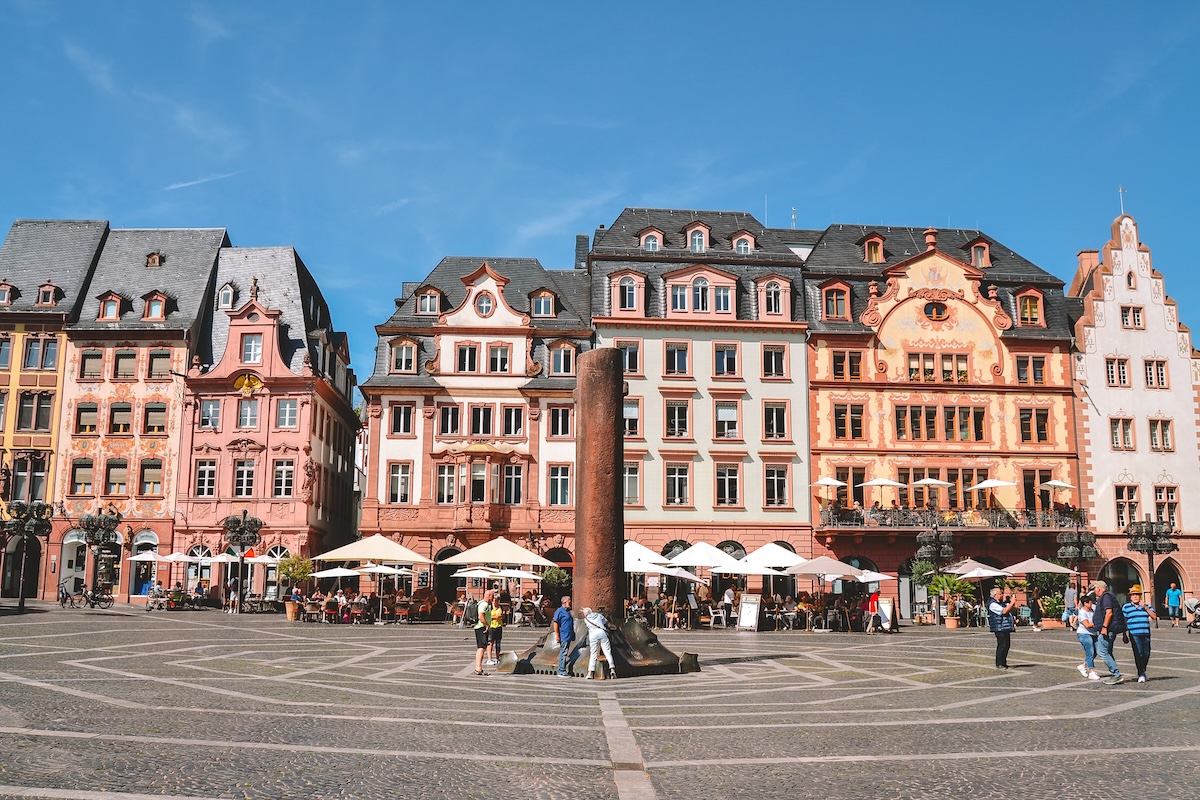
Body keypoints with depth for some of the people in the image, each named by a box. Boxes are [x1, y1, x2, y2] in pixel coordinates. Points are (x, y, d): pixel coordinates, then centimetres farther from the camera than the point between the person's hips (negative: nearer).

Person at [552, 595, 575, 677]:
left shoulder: (567, 611, 18)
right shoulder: (559, 611, -11)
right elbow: (555, 623, -15)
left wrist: (572, 635, 24)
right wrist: (557, 635, -19)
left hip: (568, 636, 9)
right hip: (563, 636, -9)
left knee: (566, 653, 12)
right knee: (563, 653, -8)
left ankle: (562, 670, 19)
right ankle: (562, 671, -5)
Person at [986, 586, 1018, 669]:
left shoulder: (1001, 603, 18)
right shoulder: (993, 604, -14)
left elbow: (1010, 610, 26)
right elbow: (1004, 611, -23)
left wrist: (1012, 602, 7)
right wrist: (1012, 603, -15)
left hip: (1006, 628, 10)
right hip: (1000, 628, -10)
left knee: (1007, 645, 14)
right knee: (1001, 646, -9)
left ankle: (1003, 662, 24)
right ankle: (999, 664, -3)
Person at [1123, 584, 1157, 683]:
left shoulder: (1147, 606, 13)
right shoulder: (1126, 607, 6)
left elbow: (1154, 617, 2)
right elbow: (1124, 622, 6)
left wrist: (1146, 608, -9)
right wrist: (1125, 635, 3)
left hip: (1146, 634, 3)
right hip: (1134, 634, -3)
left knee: (1146, 654, 7)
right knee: (1138, 654, -10)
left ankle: (1143, 671, 27)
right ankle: (1141, 674, -5)